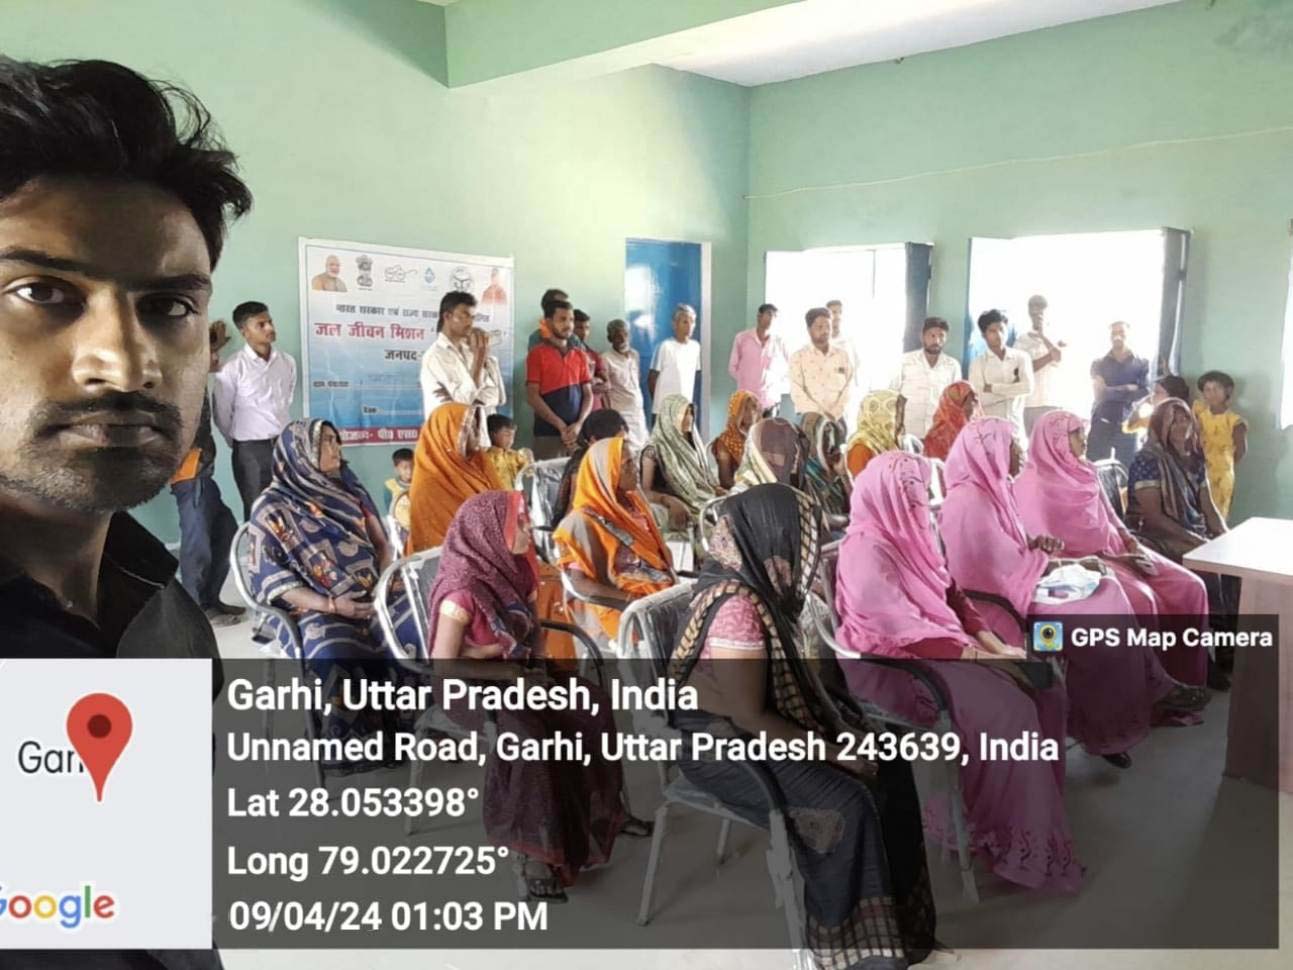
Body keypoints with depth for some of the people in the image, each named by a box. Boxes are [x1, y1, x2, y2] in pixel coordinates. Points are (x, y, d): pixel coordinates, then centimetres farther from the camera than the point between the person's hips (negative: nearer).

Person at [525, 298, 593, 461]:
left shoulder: (580, 355, 13)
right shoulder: (537, 354, 1)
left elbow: (588, 394, 11)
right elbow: (532, 395, -6)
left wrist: (579, 424, -7)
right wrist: (560, 425, -12)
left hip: (578, 432, 4)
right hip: (548, 433, -4)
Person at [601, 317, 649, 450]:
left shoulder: (634, 355, 9)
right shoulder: (606, 359, -9)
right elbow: (605, 391, -9)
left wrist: (641, 406, 15)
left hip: (638, 411, 6)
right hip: (620, 413, -6)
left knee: (642, 448, 4)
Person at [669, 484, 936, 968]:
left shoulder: (759, 584, 0)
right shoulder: (737, 607, -28)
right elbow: (749, 718, -26)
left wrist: (836, 729, -2)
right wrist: (831, 753, -20)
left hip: (759, 721, 9)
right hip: (723, 742, -9)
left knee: (889, 763, 1)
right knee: (845, 803, -22)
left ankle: (894, 909, 15)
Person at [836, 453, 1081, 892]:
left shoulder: (909, 534, 9)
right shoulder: (866, 551, -19)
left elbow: (951, 595, 11)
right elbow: (905, 629, -22)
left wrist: (994, 644, -1)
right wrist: (976, 657, -20)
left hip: (948, 645, 9)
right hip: (897, 661, -9)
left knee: (1044, 689, -4)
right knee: (1008, 712, -22)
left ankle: (1039, 803, 7)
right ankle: (1010, 838, -6)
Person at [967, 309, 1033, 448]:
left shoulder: (1022, 357, 8)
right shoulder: (978, 363, 2)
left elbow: (1027, 387, -8)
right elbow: (979, 399, -9)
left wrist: (992, 388, -8)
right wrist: (1013, 387, -7)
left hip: (1016, 429, 2)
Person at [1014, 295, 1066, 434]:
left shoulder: (1055, 337, 9)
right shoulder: (1022, 339, 7)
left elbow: (1059, 357, -10)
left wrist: (1043, 336, -12)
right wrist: (1051, 354, -3)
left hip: (1050, 401, 0)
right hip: (1028, 401, 0)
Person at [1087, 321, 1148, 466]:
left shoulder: (1141, 363, 6)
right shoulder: (1098, 364, 6)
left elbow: (1145, 394, -5)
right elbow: (1100, 393, -8)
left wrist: (1114, 392, -11)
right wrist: (1128, 389, -8)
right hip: (1101, 425, 0)